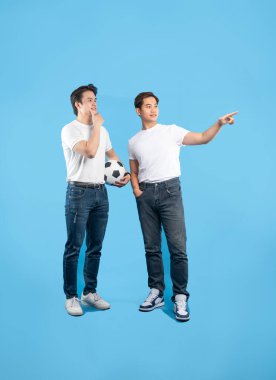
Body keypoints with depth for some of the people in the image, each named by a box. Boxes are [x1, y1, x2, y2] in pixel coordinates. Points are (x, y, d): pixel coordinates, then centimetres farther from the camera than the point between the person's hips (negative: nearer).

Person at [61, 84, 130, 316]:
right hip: (79, 193, -6)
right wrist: (96, 125, -11)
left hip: (101, 192, 7)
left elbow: (112, 155, 27)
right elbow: (90, 151, -22)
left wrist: (125, 174, 11)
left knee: (96, 247, 11)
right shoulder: (70, 130, -7)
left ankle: (90, 293, 22)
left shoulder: (102, 130, 15)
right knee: (74, 247, -1)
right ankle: (71, 297, 9)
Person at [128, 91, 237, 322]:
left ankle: (180, 297, 4)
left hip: (169, 190, -3)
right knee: (151, 247, 9)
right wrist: (136, 190, 1)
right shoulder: (133, 142, 15)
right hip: (145, 194, 4)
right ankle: (157, 293, 21)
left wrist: (219, 123, -19)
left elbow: (203, 139, -4)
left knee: (177, 247, -8)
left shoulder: (171, 131, 5)